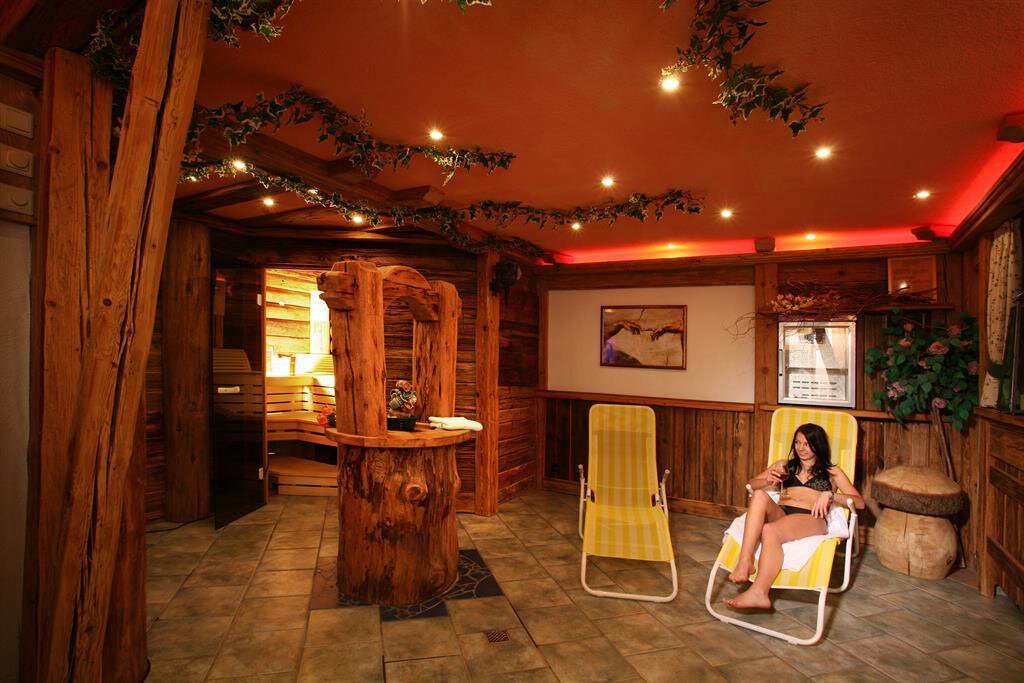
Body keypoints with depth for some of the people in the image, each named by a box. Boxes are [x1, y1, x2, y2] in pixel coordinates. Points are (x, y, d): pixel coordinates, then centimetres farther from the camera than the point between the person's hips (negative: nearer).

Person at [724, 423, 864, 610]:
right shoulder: (783, 466, 29)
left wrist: (830, 495, -9)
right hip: (779, 513, 3)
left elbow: (860, 502, 10)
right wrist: (768, 480, -4)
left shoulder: (832, 473, 24)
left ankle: (758, 592, -41)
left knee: (770, 530, -37)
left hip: (811, 518, -3)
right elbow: (751, 484, 20)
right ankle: (745, 562, -42)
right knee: (759, 496, -34)